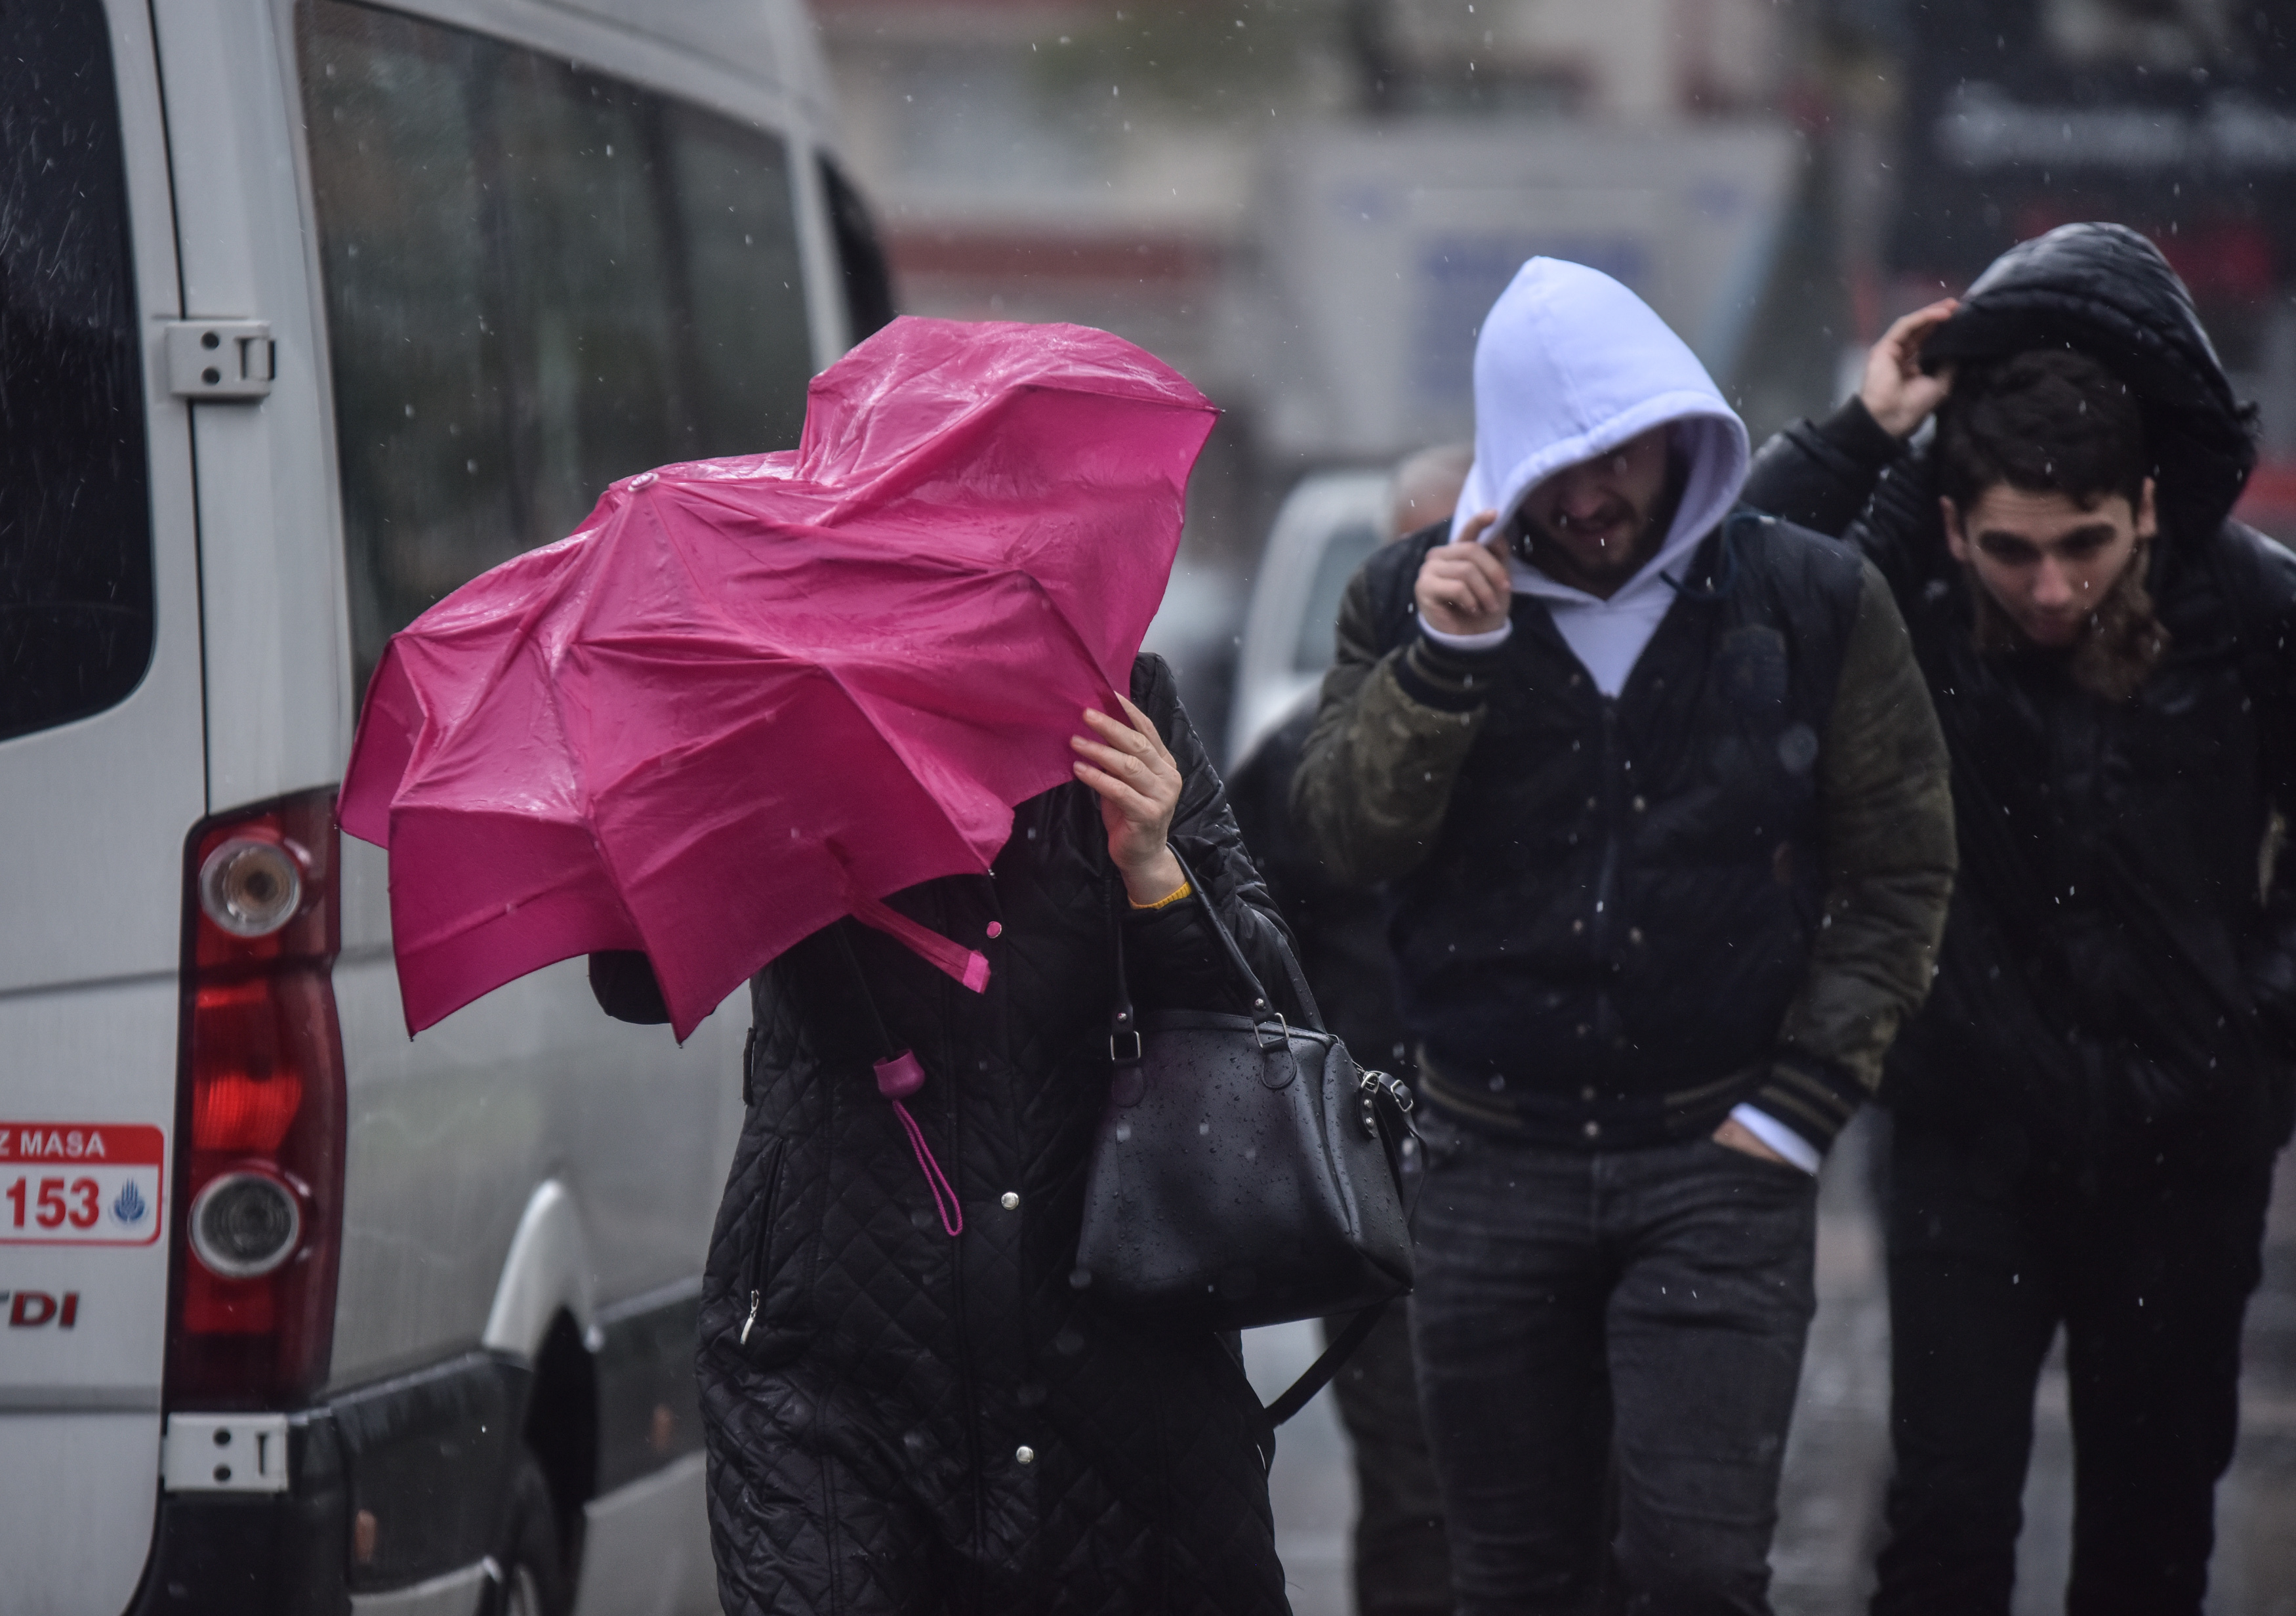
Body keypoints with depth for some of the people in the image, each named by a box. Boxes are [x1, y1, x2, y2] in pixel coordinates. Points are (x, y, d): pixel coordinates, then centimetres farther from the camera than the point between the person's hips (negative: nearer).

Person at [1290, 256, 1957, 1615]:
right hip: (1494, 1161, 2)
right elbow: (1351, 835, -7)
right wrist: (1444, 661, -20)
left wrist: (1804, 1101, -5)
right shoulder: (1412, 603, 4)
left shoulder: (1815, 603, 0)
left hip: (1717, 1154, -2)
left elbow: (1901, 871, 2)